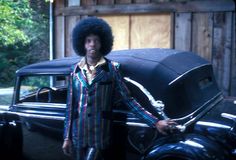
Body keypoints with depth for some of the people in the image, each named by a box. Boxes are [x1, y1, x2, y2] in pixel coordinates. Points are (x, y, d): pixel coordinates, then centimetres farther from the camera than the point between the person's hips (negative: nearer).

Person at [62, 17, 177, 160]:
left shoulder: (111, 68, -4)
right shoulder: (76, 71, 5)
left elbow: (128, 100, -5)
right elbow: (71, 106, 7)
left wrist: (155, 122, -12)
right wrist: (67, 137, 7)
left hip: (99, 135, -3)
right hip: (78, 134, 3)